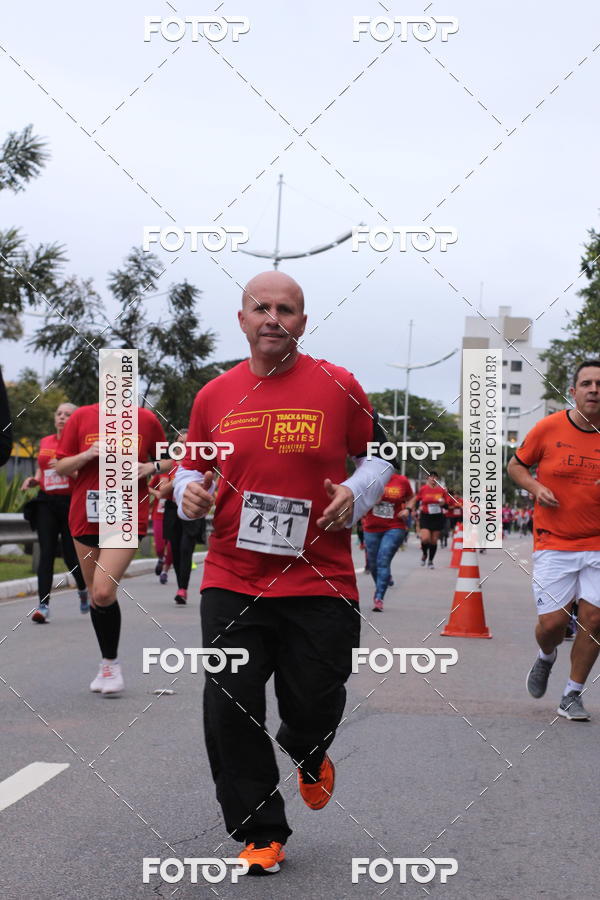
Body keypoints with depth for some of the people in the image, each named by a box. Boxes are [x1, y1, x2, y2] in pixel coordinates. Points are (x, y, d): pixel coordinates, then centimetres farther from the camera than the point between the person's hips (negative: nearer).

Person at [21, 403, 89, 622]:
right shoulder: (45, 442, 13)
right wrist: (33, 480, 4)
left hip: (71, 503, -3)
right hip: (46, 503, 3)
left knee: (71, 555, 2)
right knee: (46, 553, -7)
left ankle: (84, 589, 33)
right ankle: (43, 605, -10)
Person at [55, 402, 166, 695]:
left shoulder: (146, 419, 1)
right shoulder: (81, 416, 3)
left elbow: (166, 459, 14)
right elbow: (60, 467, 5)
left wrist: (150, 467, -7)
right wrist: (87, 455, -13)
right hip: (86, 516, 3)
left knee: (104, 592, -17)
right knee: (95, 594, 12)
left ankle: (111, 663, 2)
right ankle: (107, 663, 29)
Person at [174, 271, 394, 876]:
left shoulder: (338, 387, 0)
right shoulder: (215, 395, 6)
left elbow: (379, 451, 12)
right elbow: (192, 466, 19)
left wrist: (357, 494, -7)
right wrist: (189, 491, -3)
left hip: (320, 582, -2)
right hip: (232, 582, 2)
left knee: (315, 705, 4)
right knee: (230, 709, -2)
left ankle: (310, 756, 44)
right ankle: (260, 834, 15)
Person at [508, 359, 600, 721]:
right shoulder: (549, 428, -5)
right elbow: (516, 465, 9)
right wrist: (534, 487, -10)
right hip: (554, 544, -2)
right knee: (552, 622, -6)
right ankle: (546, 657, 31)